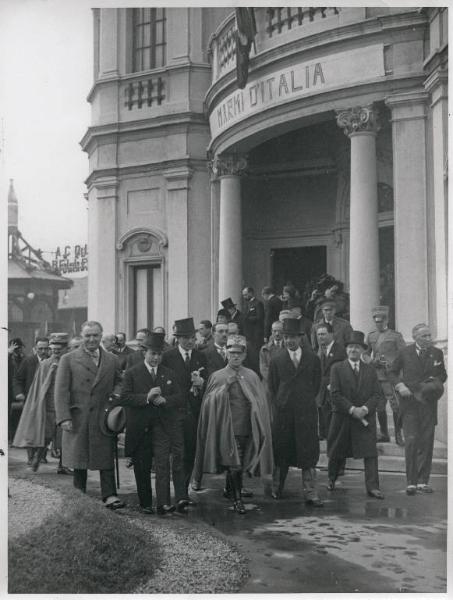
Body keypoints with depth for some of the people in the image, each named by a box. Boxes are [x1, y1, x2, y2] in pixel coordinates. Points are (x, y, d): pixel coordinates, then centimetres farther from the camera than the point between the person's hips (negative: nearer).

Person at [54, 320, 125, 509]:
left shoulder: (112, 360, 10)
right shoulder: (68, 359, 2)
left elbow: (119, 381, 22)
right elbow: (61, 391, -3)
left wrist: (116, 394, -2)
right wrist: (64, 417, -11)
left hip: (104, 418, 2)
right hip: (77, 419, -1)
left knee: (106, 458, -4)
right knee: (78, 459, 7)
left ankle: (109, 496, -2)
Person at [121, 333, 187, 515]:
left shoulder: (169, 374, 14)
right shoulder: (132, 373, 3)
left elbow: (180, 398, 9)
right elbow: (124, 398, -8)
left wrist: (165, 400, -11)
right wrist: (147, 397, -20)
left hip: (165, 425, 1)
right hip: (140, 429, -1)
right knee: (142, 467, 8)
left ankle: (163, 504, -14)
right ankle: (145, 503, 22)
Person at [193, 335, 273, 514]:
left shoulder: (252, 376, 10)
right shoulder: (217, 376, 4)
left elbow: (260, 404, 11)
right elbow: (208, 403, 2)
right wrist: (223, 389, -11)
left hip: (247, 429, 2)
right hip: (226, 428, -2)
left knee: (239, 465, 8)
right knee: (233, 465, -6)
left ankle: (233, 490, 27)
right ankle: (237, 499, 5)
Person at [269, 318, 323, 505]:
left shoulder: (312, 359, 7)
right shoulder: (276, 360, 5)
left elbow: (316, 385, 11)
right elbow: (272, 387, 8)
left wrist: (307, 401, 6)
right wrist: (280, 404, 3)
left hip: (307, 412, 0)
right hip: (283, 412, 0)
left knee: (308, 453, -2)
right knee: (281, 452, 6)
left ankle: (311, 493, 2)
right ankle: (276, 489, 21)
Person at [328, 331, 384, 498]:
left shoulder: (370, 370, 9)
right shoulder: (337, 368, 0)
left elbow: (377, 394, 3)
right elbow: (335, 394, -8)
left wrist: (364, 409, -14)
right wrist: (352, 409, -17)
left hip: (366, 417, 1)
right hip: (342, 417, -1)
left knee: (370, 453, -8)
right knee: (336, 452, 11)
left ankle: (372, 486, -7)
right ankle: (331, 478, 34)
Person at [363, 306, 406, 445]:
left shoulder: (395, 336, 2)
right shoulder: (370, 336, 14)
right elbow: (365, 353, 20)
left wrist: (391, 364, -13)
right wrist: (371, 361, -1)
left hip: (391, 375, -4)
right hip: (376, 375, 4)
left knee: (396, 406, -8)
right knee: (379, 407, 8)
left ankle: (398, 435, 3)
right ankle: (384, 434, 20)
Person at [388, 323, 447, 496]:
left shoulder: (437, 353, 7)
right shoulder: (404, 352, 2)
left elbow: (443, 375, 17)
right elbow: (392, 372, 10)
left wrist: (436, 381, -5)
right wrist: (399, 385, -7)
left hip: (428, 402, 2)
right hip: (409, 401, -2)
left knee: (426, 441, 4)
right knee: (411, 440, -8)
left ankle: (423, 481, 13)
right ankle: (411, 482, -3)